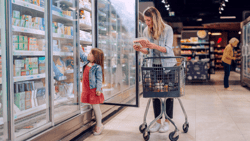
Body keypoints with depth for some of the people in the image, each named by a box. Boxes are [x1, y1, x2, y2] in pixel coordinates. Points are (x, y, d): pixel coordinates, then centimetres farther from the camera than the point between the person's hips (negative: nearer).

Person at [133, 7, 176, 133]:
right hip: (155, 65, 4)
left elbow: (168, 49, -17)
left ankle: (167, 121, 11)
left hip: (168, 65, -4)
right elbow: (148, 51, 8)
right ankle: (158, 121, 12)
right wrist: (140, 49, -13)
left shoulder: (167, 29, -11)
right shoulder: (146, 31, 2)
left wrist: (154, 46, -32)